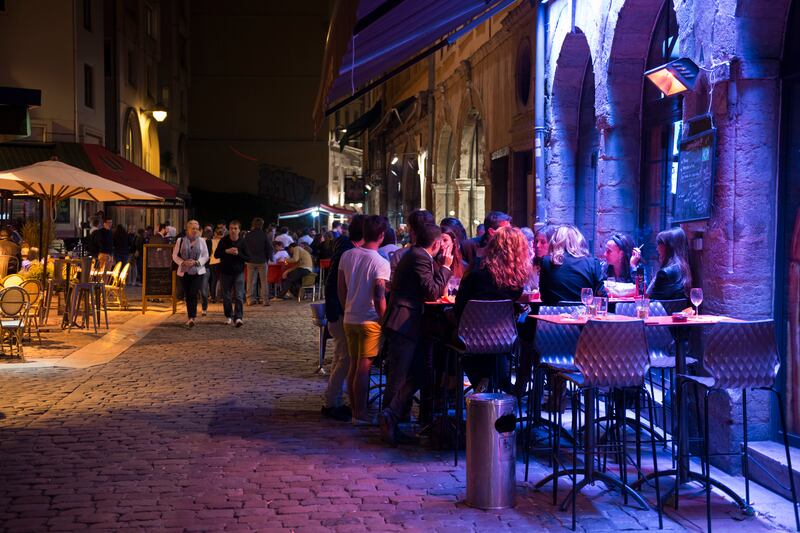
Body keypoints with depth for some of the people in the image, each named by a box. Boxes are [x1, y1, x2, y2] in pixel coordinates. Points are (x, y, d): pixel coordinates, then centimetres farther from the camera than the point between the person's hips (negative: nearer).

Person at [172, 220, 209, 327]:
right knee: (187, 295, 6)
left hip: (198, 272, -1)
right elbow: (175, 256, 4)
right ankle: (191, 317, 18)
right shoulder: (180, 241, 4)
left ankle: (192, 318, -20)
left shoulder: (201, 241, 4)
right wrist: (183, 262, -14)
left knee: (193, 294, -15)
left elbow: (206, 256, 5)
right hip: (184, 272, 1)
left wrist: (196, 262, -13)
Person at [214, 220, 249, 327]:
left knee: (239, 296, -11)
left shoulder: (243, 242, -6)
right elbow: (216, 254, -3)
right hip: (226, 272, 2)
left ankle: (238, 317, -14)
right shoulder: (223, 241, -3)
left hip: (238, 272, -2)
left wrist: (238, 253, -22)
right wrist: (227, 251, -19)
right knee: (226, 296, 10)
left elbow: (248, 258, -5)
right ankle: (229, 316, 24)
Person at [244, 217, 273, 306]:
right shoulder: (263, 235, -7)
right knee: (264, 280, 4)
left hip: (251, 261, 2)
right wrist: (268, 257, 7)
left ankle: (250, 299, 5)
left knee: (251, 281, 7)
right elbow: (269, 248, -5)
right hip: (262, 261, -2)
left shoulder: (247, 235, -1)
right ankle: (265, 299, 1)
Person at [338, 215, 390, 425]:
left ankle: (355, 411, 20)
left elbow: (341, 289, 8)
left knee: (354, 366, 13)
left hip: (349, 319, 6)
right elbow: (379, 297, -18)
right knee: (364, 367, -1)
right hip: (369, 321, -6)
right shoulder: (380, 263, -15)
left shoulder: (347, 256, 2)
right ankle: (361, 415, 3)